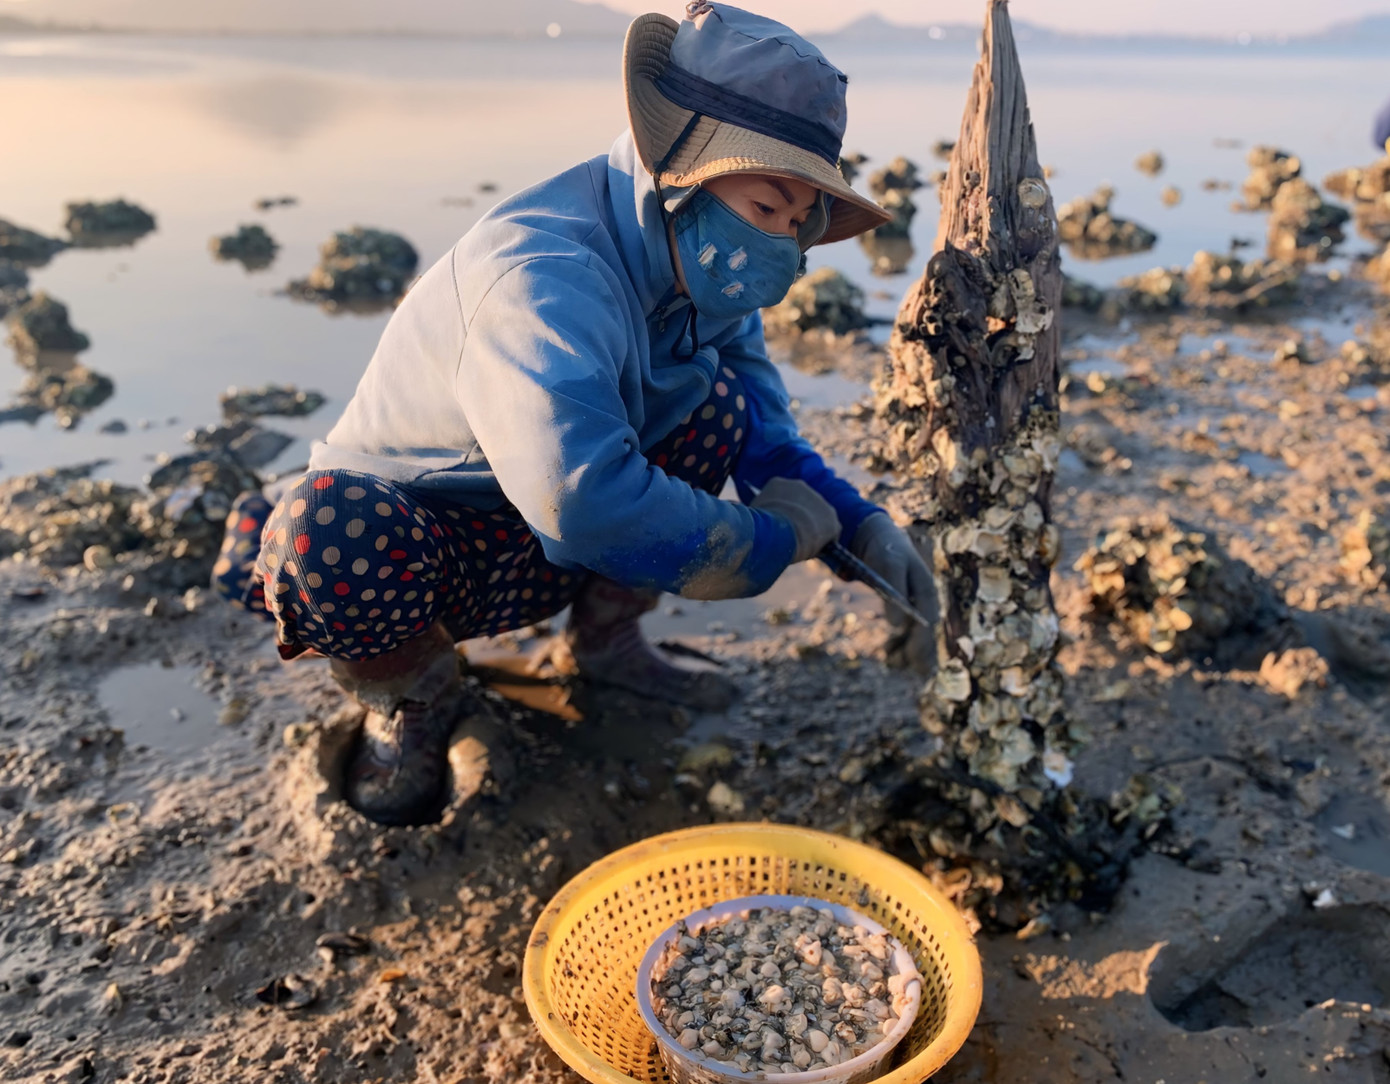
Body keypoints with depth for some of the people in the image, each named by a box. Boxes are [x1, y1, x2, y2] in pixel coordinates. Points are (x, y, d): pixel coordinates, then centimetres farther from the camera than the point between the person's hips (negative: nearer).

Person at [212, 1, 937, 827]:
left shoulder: (685, 259, -6)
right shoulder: (546, 279, -33)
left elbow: (764, 433, 2)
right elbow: (581, 501, -45)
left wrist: (856, 523, -15)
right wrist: (770, 542, -31)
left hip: (527, 562, 7)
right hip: (401, 545, -6)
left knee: (717, 399, -9)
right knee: (336, 534, -41)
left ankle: (605, 640, 6)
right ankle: (412, 697, -7)